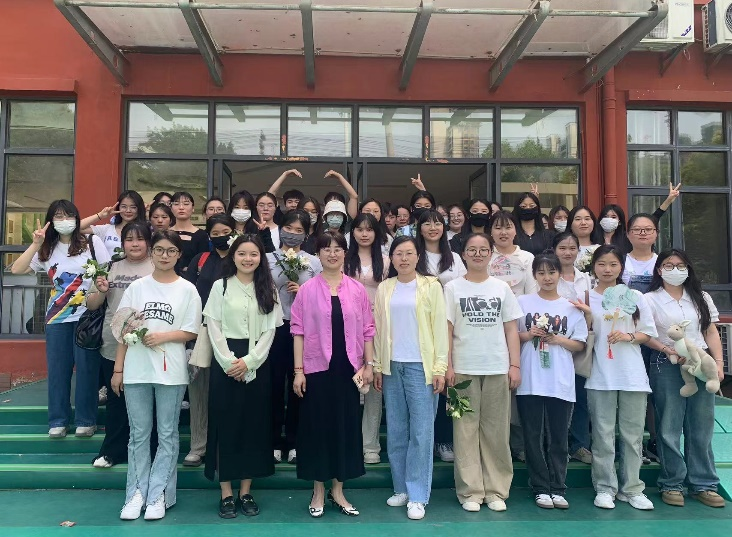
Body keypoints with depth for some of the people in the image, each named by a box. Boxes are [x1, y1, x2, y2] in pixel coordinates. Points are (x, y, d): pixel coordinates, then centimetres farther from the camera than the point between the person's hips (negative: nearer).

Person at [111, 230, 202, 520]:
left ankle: (158, 494, 15)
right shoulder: (137, 287, 6)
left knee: (167, 435, 6)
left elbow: (191, 331, -1)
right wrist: (117, 369, 3)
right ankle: (137, 493, 18)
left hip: (171, 371, -1)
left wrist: (162, 337, -16)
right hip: (136, 370, 2)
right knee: (139, 434, 8)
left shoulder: (187, 289, 1)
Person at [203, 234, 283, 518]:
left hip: (257, 363, 2)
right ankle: (226, 493, 11)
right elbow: (213, 327, -2)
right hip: (225, 362, -1)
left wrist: (249, 361, -11)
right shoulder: (220, 286, 3)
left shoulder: (268, 289, 7)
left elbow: (270, 330, 1)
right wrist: (229, 361, -12)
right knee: (225, 423, 1)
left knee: (254, 424, 5)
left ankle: (246, 492, 16)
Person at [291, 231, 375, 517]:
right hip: (317, 368, -2)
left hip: (348, 368, 2)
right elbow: (298, 330, -2)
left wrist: (369, 364, 2)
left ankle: (337, 491, 23)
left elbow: (367, 330, 7)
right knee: (317, 426, 6)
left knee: (346, 426, 8)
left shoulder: (357, 289, 4)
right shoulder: (307, 290, -1)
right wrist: (298, 370, -6)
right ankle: (318, 492, 21)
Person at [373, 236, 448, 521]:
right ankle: (401, 488, 22)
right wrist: (377, 366, 7)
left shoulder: (431, 286, -1)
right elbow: (379, 329, 10)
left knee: (421, 431, -2)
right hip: (392, 366, 3)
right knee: (396, 430, 9)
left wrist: (439, 368, -8)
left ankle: (417, 496, 7)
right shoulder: (384, 289, 8)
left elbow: (440, 327, -3)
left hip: (421, 366, -3)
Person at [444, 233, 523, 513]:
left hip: (498, 369, 2)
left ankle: (496, 491, 16)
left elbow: (511, 330, 7)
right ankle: (470, 492, 12)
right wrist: (447, 366, -7)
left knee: (496, 432, 6)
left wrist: (515, 365, 0)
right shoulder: (453, 288, 3)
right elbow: (446, 330, 0)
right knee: (466, 430, 3)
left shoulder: (502, 287, 8)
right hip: (464, 369, -1)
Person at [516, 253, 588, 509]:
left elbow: (580, 344, 8)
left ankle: (558, 489, 16)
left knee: (558, 438, 6)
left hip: (561, 383, 1)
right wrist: (528, 334, -10)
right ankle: (541, 488, 15)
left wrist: (559, 340, -8)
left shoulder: (571, 307, 8)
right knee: (534, 437, 4)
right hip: (530, 381, -1)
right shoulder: (523, 302, 5)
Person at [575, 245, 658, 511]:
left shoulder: (635, 297, 7)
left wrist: (628, 336, -11)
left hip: (632, 376, 1)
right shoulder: (586, 298, 4)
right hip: (600, 377, -1)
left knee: (632, 434, 6)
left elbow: (648, 333, 8)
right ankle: (605, 488, 13)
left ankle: (632, 488, 17)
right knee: (603, 434, 3)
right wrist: (587, 317, -14)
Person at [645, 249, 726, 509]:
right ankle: (671, 484, 12)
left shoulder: (701, 298, 12)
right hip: (667, 367, -3)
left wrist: (718, 363, 0)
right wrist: (668, 350, -18)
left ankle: (703, 484, 17)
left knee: (701, 428, 6)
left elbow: (711, 332, 10)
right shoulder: (651, 300, 1)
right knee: (669, 428, 1)